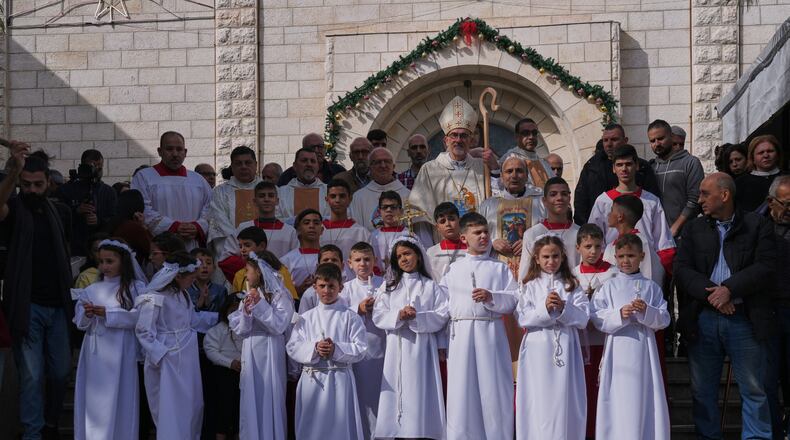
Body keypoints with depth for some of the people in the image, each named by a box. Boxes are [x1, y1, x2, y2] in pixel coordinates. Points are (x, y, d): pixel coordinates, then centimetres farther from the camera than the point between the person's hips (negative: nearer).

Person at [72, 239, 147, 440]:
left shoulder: (136, 288, 0)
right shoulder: (92, 290, 10)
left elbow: (139, 316, -13)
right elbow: (79, 322, 8)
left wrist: (108, 314, -14)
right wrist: (87, 315, -12)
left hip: (120, 354, -3)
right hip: (95, 354, 3)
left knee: (118, 399, -1)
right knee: (93, 399, 4)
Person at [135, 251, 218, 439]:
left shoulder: (181, 294, 8)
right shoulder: (154, 299, -18)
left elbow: (193, 318, 19)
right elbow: (144, 332, -17)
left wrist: (220, 316, 21)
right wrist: (161, 355, -20)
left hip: (187, 360, 9)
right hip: (168, 361, -9)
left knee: (192, 406, 14)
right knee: (171, 409, -4)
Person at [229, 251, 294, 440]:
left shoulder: (279, 295, -5)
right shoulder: (248, 296, 10)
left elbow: (279, 325, -14)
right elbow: (240, 331, 5)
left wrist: (261, 305, -18)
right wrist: (246, 312, -13)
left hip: (269, 353, -5)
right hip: (250, 354, 5)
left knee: (269, 399, -1)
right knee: (251, 401, 7)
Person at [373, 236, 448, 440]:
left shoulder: (431, 286, 7)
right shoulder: (388, 287, 14)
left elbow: (442, 316, -2)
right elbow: (378, 316, 4)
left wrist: (417, 317, -16)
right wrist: (398, 315, -14)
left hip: (421, 347, -2)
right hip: (396, 347, 2)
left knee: (420, 392, -5)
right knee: (396, 393, -3)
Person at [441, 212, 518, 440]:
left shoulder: (500, 268, 9)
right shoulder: (453, 270, 14)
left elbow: (514, 301, 1)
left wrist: (491, 297, -15)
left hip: (491, 333, -1)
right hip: (461, 334, 1)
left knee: (493, 390, -1)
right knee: (462, 393, 1)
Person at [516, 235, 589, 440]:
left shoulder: (572, 285, 8)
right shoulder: (529, 286, 6)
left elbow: (583, 319, -1)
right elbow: (522, 318, -5)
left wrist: (563, 308, -16)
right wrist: (545, 309, -18)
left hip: (565, 347, 1)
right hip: (538, 348, -1)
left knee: (565, 399, 0)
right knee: (538, 400, 0)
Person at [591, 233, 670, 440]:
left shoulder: (651, 287, 7)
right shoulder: (609, 287, 6)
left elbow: (664, 319, 2)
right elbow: (597, 319, -3)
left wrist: (646, 312, -16)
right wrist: (619, 314, -17)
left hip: (644, 351, 1)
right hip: (618, 350, 0)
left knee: (644, 398, 1)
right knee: (618, 399, -1)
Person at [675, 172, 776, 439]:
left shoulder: (757, 226, 2)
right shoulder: (694, 229, 10)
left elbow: (765, 268, -9)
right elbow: (682, 270, 0)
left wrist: (729, 289, -18)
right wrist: (710, 292, -15)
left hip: (745, 319, -3)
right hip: (702, 319, 3)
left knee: (753, 390, 2)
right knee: (703, 390, 10)